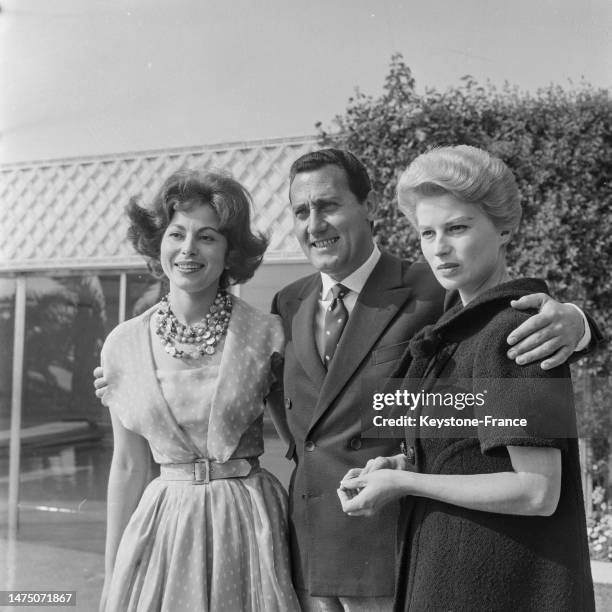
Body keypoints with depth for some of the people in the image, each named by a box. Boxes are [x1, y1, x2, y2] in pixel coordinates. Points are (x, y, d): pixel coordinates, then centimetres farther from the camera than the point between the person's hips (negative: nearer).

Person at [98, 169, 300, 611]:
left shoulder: (267, 334, -8)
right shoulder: (124, 344, -1)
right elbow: (128, 466, 6)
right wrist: (113, 574, 8)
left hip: (250, 525, -1)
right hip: (162, 528, 2)